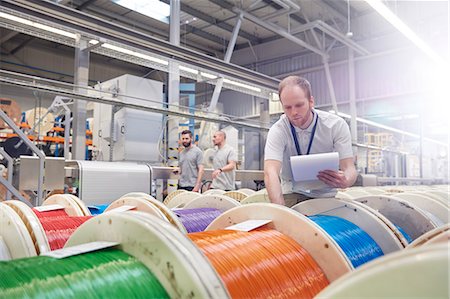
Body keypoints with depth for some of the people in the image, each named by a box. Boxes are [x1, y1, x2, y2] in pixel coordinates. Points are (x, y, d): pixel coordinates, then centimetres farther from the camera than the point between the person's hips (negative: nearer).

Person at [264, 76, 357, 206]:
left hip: (327, 195, 1)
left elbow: (349, 168, -13)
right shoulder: (277, 131, -14)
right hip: (292, 194, 0)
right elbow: (270, 172, -28)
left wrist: (346, 180, -39)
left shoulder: (337, 125, -10)